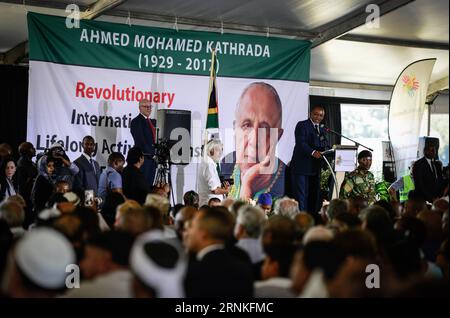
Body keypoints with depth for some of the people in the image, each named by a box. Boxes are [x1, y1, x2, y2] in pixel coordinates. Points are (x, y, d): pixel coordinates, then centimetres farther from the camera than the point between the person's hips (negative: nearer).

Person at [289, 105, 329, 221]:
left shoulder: (322, 130, 21)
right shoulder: (302, 125, -2)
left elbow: (325, 146, 16)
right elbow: (300, 143, -15)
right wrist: (312, 152, -30)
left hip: (315, 168, 7)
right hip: (302, 167, -7)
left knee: (314, 196, 4)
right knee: (301, 196, -6)